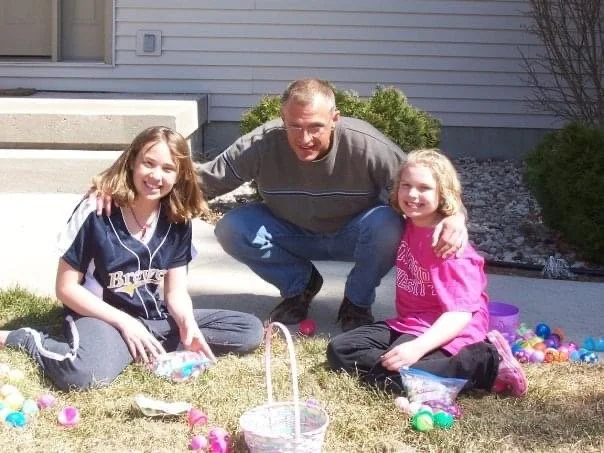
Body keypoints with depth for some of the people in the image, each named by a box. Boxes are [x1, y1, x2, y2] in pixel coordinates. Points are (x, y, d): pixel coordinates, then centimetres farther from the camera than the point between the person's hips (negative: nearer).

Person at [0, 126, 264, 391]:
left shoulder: (178, 220, 0)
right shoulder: (96, 211, -14)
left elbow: (176, 291, 4)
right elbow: (67, 288, -10)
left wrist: (189, 324, -18)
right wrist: (125, 323, -17)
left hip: (154, 318, 6)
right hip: (101, 315, -6)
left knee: (250, 331, -7)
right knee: (87, 374, -42)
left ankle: (133, 346, -11)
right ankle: (25, 340, -9)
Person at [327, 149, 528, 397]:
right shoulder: (408, 226, 6)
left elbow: (460, 313, -25)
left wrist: (418, 347, -36)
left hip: (443, 332, -9)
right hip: (407, 324, 9)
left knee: (391, 376, -32)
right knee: (339, 350, -4)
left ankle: (488, 363, -21)